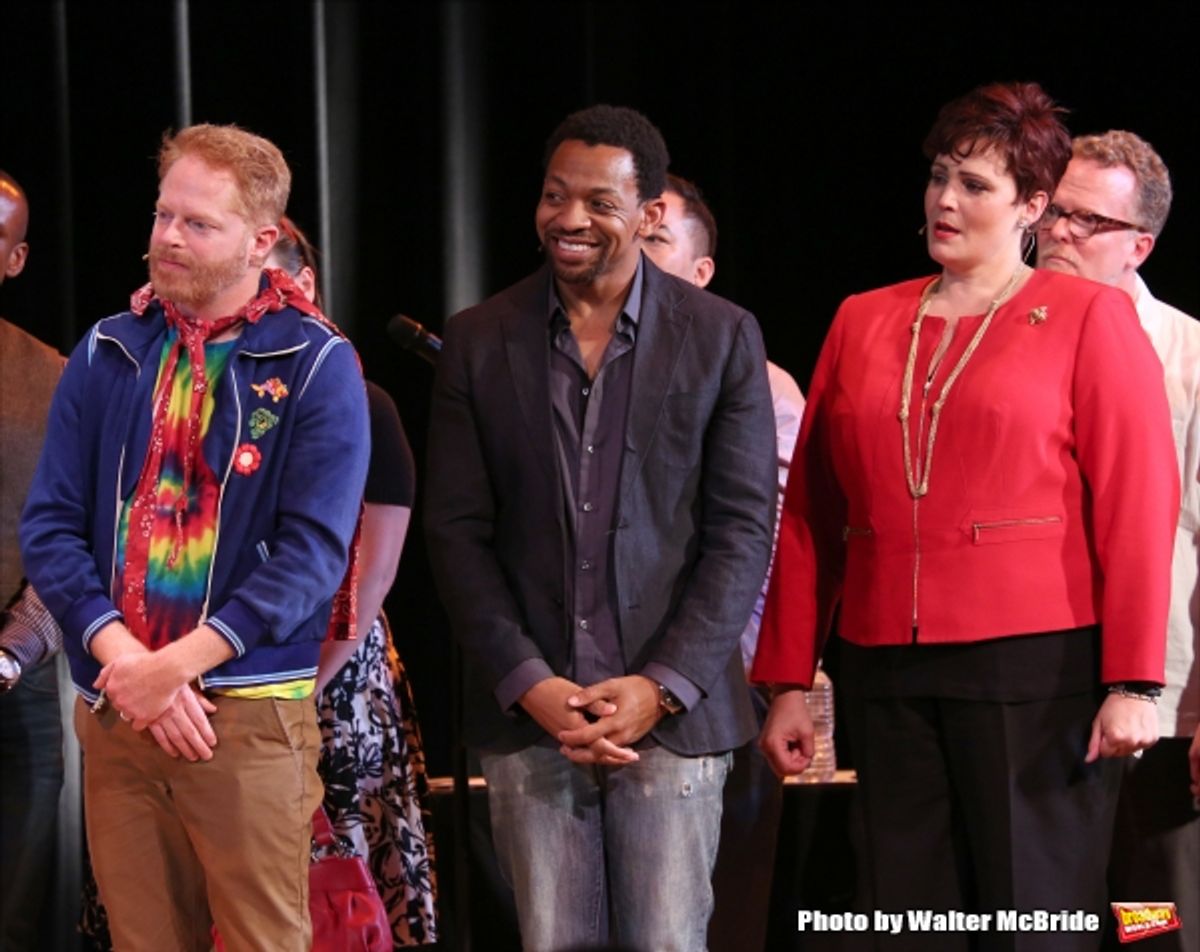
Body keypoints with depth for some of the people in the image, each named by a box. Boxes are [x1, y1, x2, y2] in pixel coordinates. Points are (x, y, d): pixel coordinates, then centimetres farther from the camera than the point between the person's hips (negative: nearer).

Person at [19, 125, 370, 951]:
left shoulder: (315, 364, -3)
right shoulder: (107, 354, 8)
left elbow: (314, 551, -10)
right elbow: (50, 527, 4)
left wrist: (177, 665, -17)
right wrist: (124, 661, -12)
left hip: (252, 715, -3)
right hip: (114, 711, 3)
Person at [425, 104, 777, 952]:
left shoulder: (722, 338, 2)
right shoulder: (478, 341, 6)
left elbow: (743, 529, 0)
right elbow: (458, 530, 4)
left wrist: (662, 686, -10)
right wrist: (529, 684, -7)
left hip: (670, 706, -1)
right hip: (526, 709, 1)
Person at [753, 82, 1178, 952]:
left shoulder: (1086, 318, 1)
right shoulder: (864, 323, 13)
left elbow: (1138, 508, -6)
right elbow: (811, 516, 13)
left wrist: (1133, 683, -13)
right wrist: (789, 681, 10)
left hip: (1038, 666, -4)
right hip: (889, 670, 4)